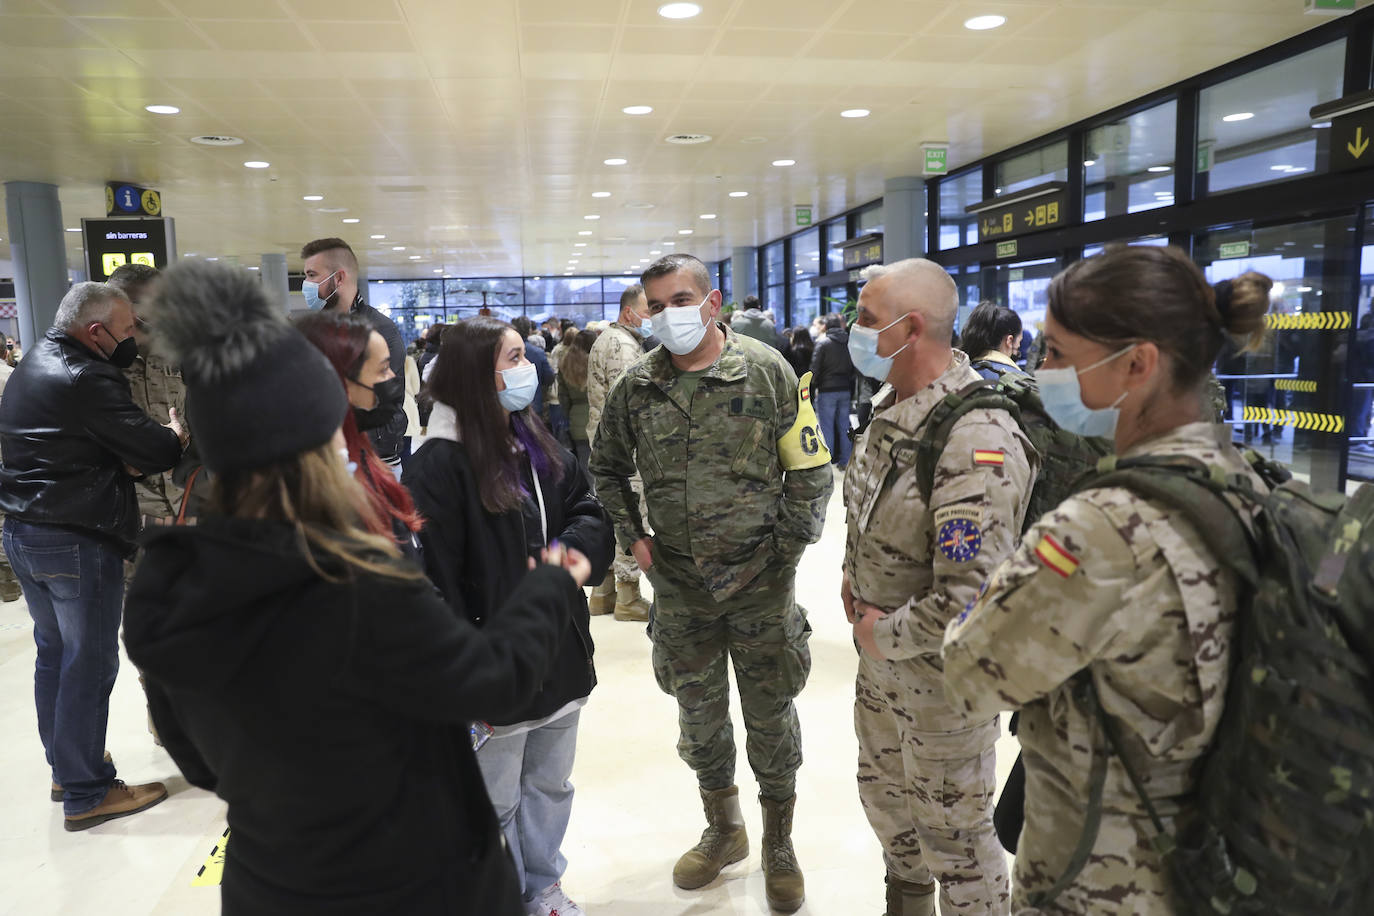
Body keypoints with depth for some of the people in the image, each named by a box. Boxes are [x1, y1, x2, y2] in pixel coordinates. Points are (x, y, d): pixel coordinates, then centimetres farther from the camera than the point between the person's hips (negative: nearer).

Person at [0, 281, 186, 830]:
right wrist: (176, 432, 0)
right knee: (89, 664, 0)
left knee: (53, 653, 20)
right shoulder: (86, 379, -21)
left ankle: (64, 765, 34)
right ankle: (86, 794, 10)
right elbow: (155, 452, -21)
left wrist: (125, 461, -8)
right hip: (78, 541, -10)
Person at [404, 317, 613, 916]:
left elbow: (590, 512, 7)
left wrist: (570, 550, -17)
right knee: (495, 801, 15)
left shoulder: (540, 444, 4)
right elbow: (435, 580, -18)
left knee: (550, 785, 24)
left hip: (561, 655, 7)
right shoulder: (439, 464, -18)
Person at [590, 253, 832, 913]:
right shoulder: (637, 386, 0)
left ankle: (779, 843, 35)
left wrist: (786, 547, -8)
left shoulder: (768, 371, -8)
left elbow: (810, 471, -4)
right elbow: (607, 466, 14)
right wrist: (632, 536, 5)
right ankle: (723, 830, 41)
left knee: (770, 717, 11)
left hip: (761, 583, -3)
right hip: (679, 586, 3)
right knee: (699, 716, 17)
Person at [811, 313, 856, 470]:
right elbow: (854, 367, 7)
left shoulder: (823, 343, -8)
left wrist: (815, 386, 5)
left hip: (827, 389, -4)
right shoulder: (849, 342, 5)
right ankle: (845, 460, 13)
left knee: (826, 426, 0)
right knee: (844, 426, 10)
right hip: (846, 389, 4)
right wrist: (851, 389, 13)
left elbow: (815, 367, -9)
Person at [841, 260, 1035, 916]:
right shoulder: (890, 407, 0)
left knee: (953, 829, 12)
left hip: (942, 674, -9)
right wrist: (854, 573, 3)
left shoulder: (978, 443, -29)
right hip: (879, 655, 9)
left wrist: (886, 635, -18)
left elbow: (967, 599, -31)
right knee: (884, 791, 28)